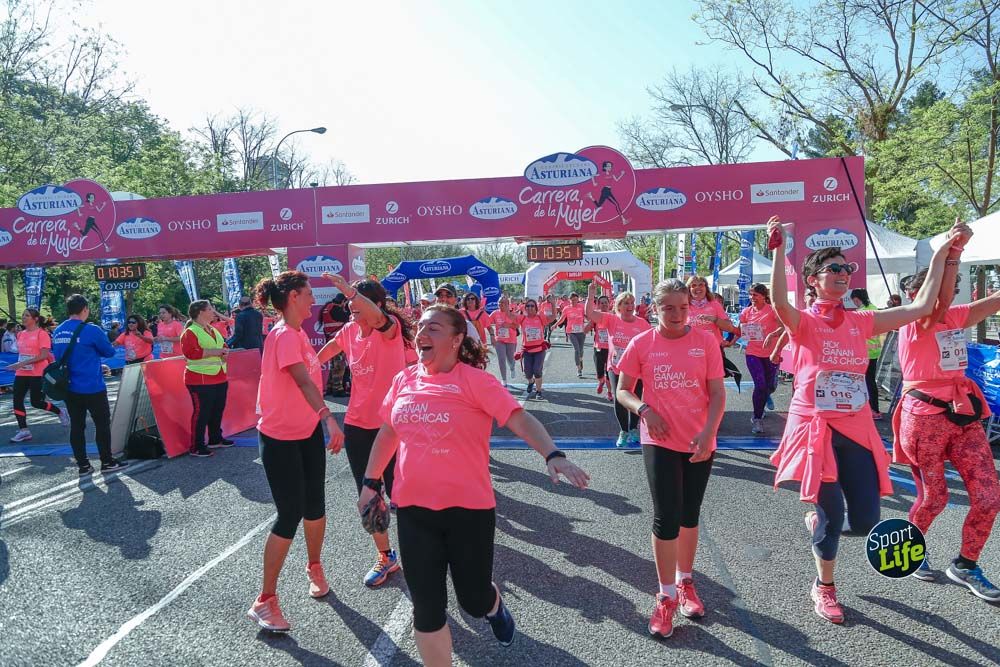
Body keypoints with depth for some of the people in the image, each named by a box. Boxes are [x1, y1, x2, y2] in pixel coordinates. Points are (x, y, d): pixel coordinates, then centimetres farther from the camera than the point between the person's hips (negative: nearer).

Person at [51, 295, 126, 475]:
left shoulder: (57, 332, 5)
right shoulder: (91, 330, -15)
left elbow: (58, 356, 18)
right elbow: (109, 352, -4)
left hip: (69, 387, 6)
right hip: (92, 387, -6)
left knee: (77, 426, 10)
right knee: (102, 424, 6)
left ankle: (83, 465, 15)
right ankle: (107, 462, 12)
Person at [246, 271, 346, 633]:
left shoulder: (299, 333, 7)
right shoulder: (284, 336, -21)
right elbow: (303, 382, -35)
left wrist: (322, 421, 23)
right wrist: (329, 419, -47)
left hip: (308, 431, 8)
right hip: (280, 438, -8)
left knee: (314, 505, 15)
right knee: (291, 515, -4)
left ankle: (314, 568, 37)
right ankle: (264, 601, 9)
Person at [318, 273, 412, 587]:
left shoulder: (390, 327, -14)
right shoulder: (349, 332, 4)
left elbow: (377, 318, -39)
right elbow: (319, 357, 20)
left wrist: (349, 290, -48)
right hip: (357, 424, 6)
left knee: (398, 492, 1)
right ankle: (385, 556, 29)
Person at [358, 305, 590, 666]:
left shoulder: (475, 379, -11)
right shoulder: (403, 381, 4)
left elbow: (520, 419, -20)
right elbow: (387, 434, 17)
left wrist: (553, 455, -35)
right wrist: (371, 482, 21)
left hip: (468, 507, -3)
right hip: (413, 508, 4)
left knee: (474, 601, 11)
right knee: (427, 609, 6)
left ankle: (494, 605, 49)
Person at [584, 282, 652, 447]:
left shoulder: (643, 324, -4)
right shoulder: (611, 319, -5)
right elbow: (589, 314, -13)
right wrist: (591, 296, -25)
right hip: (616, 368, 0)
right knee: (619, 400, 6)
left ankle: (633, 430, 29)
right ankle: (623, 432, 24)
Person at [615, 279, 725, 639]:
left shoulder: (706, 341, -3)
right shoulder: (641, 344, -3)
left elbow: (717, 393, -3)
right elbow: (622, 391, 2)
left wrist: (708, 432, -15)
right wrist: (644, 410, -17)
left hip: (699, 443, 2)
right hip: (660, 441, -1)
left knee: (689, 514, 15)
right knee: (666, 516, -5)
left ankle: (684, 582, 35)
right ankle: (667, 596, 11)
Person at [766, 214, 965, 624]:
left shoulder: (861, 322, 8)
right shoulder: (804, 323, -6)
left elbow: (921, 307, 5)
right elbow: (779, 302, -29)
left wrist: (943, 253, 5)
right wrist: (778, 249, -36)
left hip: (856, 428, 5)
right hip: (816, 427, -4)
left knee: (866, 522, 3)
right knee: (832, 516, 4)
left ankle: (817, 515, 39)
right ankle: (824, 588, 29)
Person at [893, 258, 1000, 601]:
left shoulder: (955, 317, 9)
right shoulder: (914, 323, -11)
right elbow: (939, 304, -30)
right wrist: (952, 252, -37)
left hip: (963, 414, 6)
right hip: (924, 417, -6)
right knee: (934, 497, 6)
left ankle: (965, 565, 21)